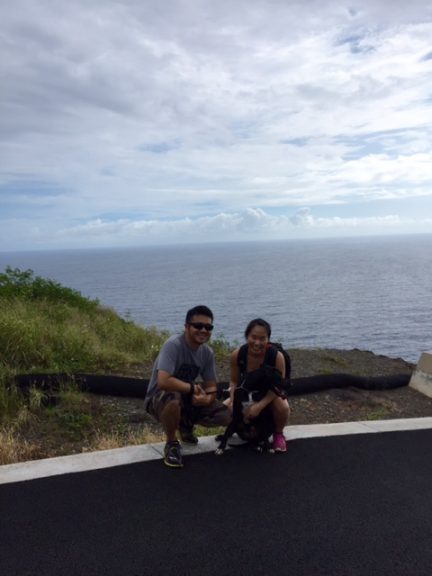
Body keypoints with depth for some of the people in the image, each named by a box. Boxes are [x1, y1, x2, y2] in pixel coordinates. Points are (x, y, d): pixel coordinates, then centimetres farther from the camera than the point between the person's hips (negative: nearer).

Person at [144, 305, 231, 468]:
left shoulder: (207, 352, -5)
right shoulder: (173, 345, -26)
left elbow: (211, 386, 0)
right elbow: (163, 382, -38)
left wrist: (207, 398, -25)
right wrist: (193, 388, -23)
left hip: (187, 399, 6)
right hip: (159, 398, -6)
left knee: (226, 416, -8)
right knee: (173, 398, -41)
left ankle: (186, 425, 20)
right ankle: (171, 444, -12)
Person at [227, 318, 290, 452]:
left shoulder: (277, 356, -30)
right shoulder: (237, 355, -23)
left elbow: (277, 386, -23)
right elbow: (234, 382, -7)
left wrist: (260, 405, -35)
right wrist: (233, 401, -25)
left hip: (270, 395, -3)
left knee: (282, 407, -35)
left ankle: (278, 434, 1)